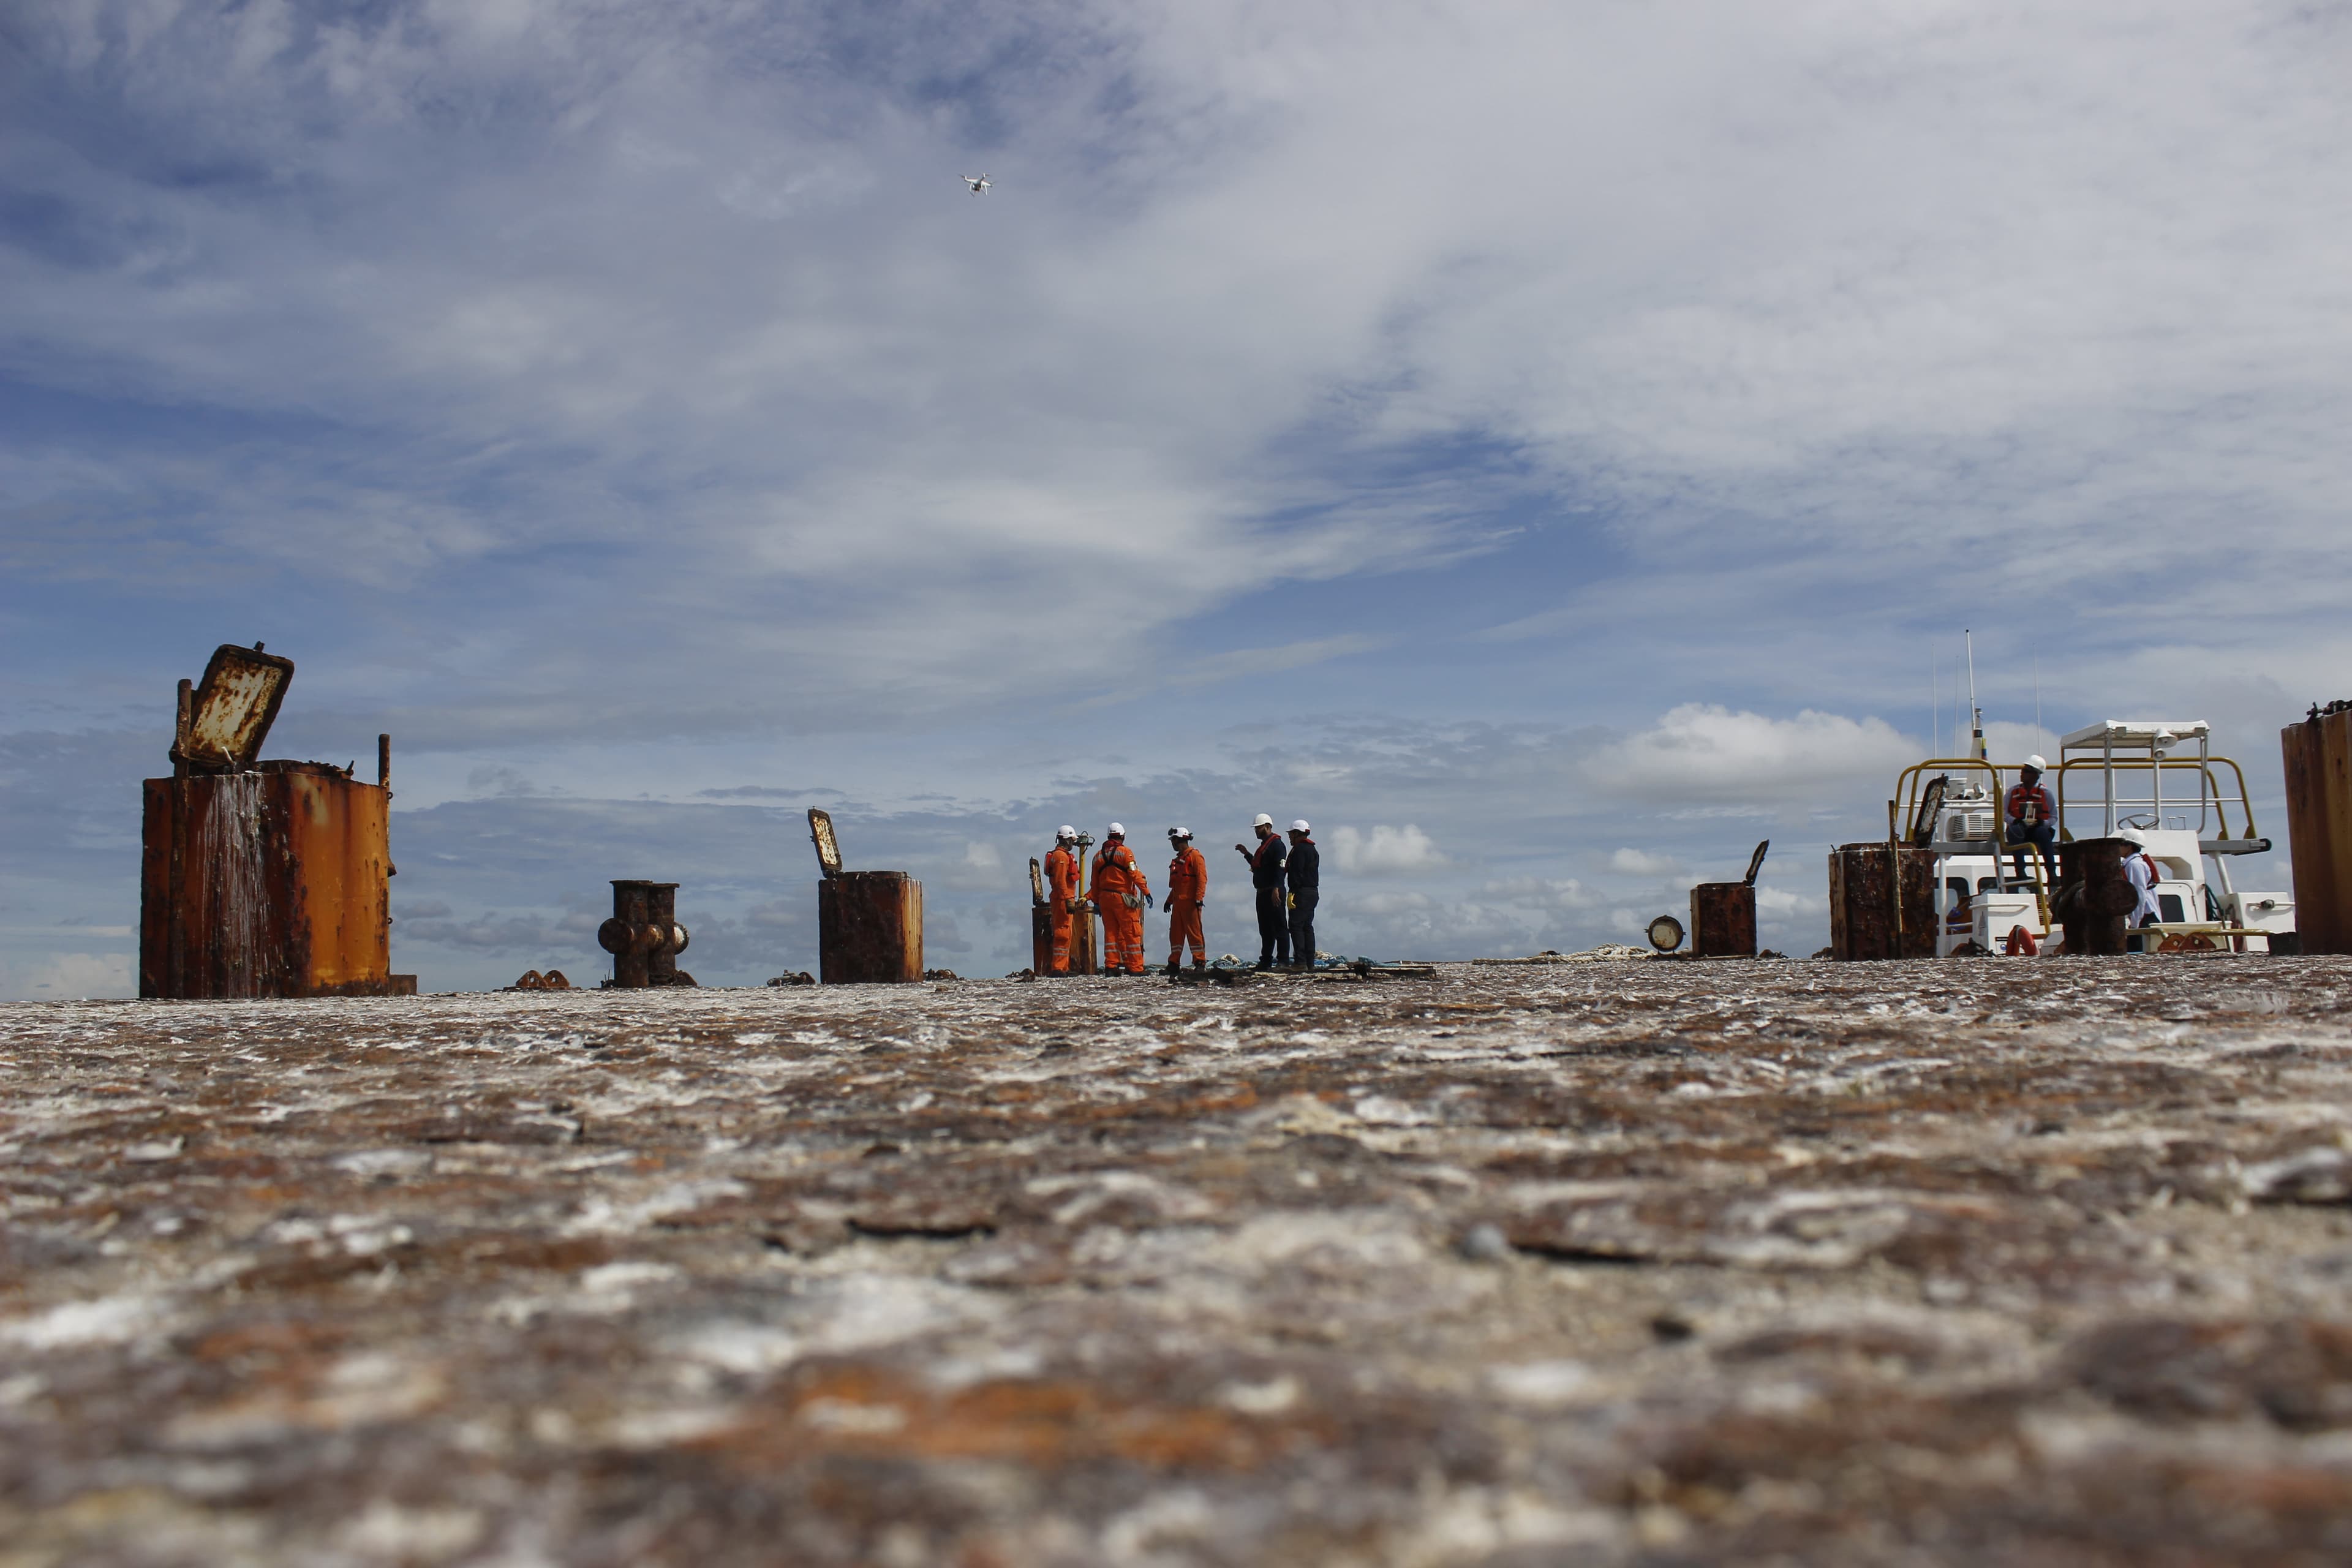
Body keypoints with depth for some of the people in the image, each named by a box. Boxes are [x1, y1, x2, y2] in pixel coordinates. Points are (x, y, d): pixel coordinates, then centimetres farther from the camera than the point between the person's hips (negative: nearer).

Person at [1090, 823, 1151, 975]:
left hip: (1105, 898, 6)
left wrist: (1096, 901, 19)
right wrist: (1146, 891, -11)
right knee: (1131, 933, -2)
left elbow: (1095, 882, 14)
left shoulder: (1098, 856, 13)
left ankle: (1111, 966, 6)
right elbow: (1135, 874, -13)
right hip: (1122, 897, -5)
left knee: (1111, 932, 10)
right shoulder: (1125, 852, -4)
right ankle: (1135, 967, -4)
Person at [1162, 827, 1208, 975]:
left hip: (1190, 902, -9)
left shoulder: (1195, 856, -5)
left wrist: (1199, 897, -21)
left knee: (1194, 932, -7)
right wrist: (1169, 900, 25)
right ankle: (1173, 964, 11)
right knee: (1175, 933, 8)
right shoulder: (1178, 859, 23)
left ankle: (1200, 962, -4)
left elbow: (1202, 878, -13)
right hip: (1178, 902, 9)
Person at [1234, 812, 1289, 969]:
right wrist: (1247, 854, 23)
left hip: (1273, 893, -10)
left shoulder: (1276, 844, -10)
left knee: (1279, 927, -9)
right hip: (1262, 893, 10)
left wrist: (1276, 889, -28)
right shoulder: (1264, 845, 21)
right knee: (1265, 929, 12)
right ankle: (1266, 961, 17)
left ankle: (1283, 961, -11)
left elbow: (1280, 868, -20)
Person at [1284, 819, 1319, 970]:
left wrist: (1292, 893, -20)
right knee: (1308, 927, 11)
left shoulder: (1299, 849, -11)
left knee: (1296, 926, -9)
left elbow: (1297, 873, -19)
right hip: (1314, 891, 10)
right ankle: (1310, 962, 9)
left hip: (1301, 892, -10)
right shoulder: (1313, 850, 20)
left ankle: (1300, 962, -14)